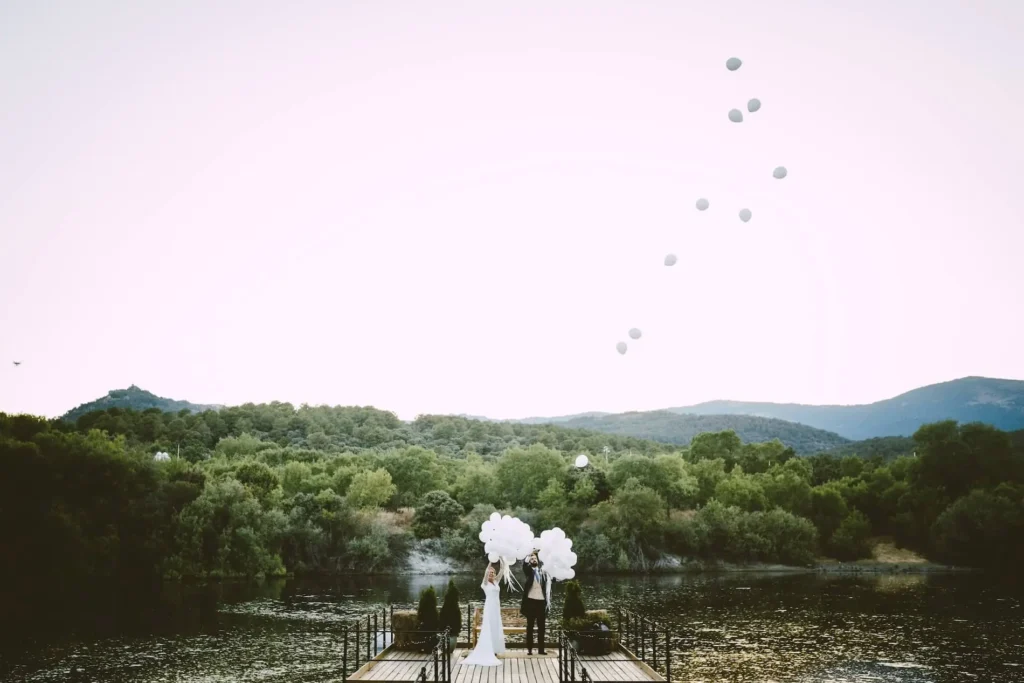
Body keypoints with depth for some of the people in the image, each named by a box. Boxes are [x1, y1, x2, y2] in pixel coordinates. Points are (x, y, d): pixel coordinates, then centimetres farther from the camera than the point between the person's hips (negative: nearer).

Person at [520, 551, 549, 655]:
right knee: (530, 626, 2)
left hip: (541, 601, 3)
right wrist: (529, 556, -34)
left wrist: (547, 602, 7)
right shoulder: (529, 571, 3)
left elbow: (546, 588, 12)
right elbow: (524, 564, -20)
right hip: (531, 601, -3)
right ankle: (529, 649, 3)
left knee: (541, 627, 6)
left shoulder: (543, 572, 10)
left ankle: (541, 649, 11)